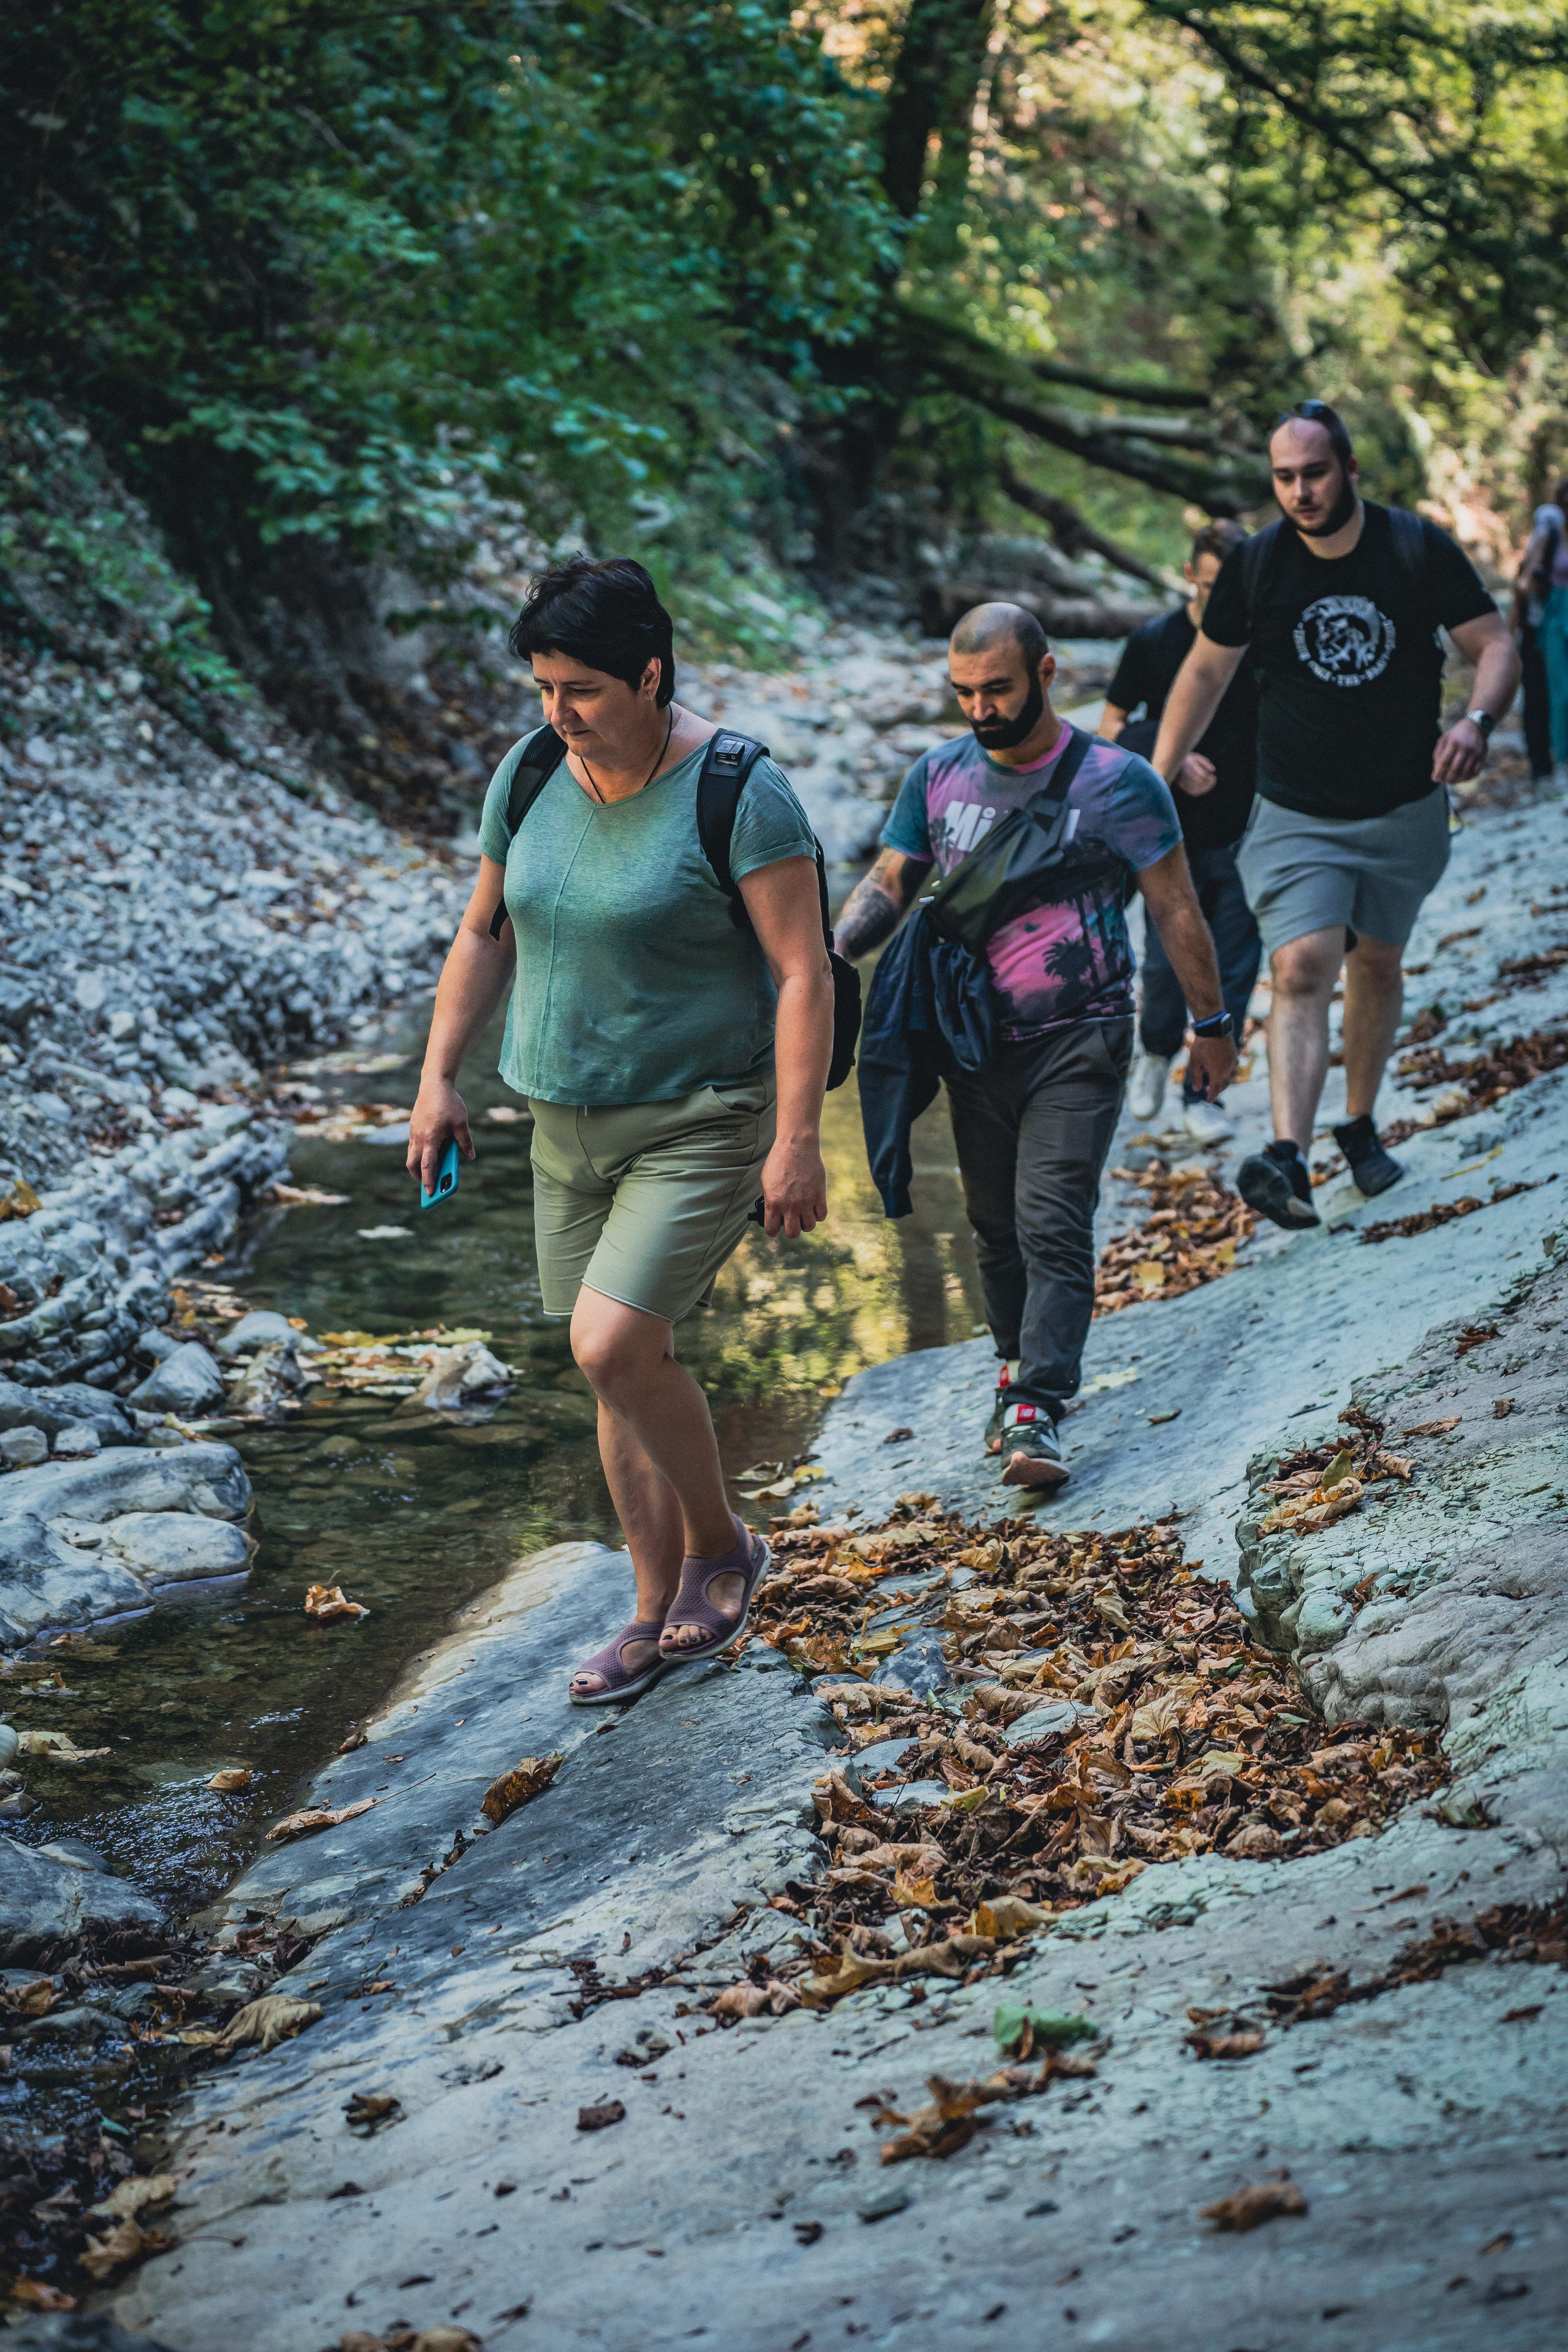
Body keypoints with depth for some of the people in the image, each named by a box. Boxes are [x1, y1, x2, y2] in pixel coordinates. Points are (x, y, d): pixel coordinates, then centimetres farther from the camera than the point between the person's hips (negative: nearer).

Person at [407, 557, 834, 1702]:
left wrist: (796, 1141, -20)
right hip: (567, 1127, 6)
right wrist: (438, 1079, 10)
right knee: (626, 1364, 11)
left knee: (613, 1345, -19)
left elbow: (803, 973, -16)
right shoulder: (528, 778, 3)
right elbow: (485, 937, 14)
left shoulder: (738, 792, -16)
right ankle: (664, 1615, 24)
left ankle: (720, 1543, 7)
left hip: (701, 1123, -6)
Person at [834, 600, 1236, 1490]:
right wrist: (833, 952, -13)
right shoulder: (938, 775, 5)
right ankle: (1021, 1366, 28)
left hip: (1080, 1041, -4)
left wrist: (1213, 1024, 3)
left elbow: (1176, 909, -1)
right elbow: (890, 884, 7)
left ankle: (1037, 1411, -17)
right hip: (977, 1041, 4)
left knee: (1053, 1222, -14)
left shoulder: (1117, 783, -7)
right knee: (997, 1222, 11)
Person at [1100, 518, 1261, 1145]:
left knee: (1233, 974, -1)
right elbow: (1112, 728, 3)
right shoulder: (1154, 641, -3)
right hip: (1174, 835, -1)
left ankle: (1203, 1095, 10)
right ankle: (1155, 1052, 30)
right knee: (1167, 963, -1)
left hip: (1245, 837, 1)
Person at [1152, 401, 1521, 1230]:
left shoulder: (1420, 550, -9)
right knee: (1300, 969, -19)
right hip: (1297, 819, -2)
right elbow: (1206, 671, 5)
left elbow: (1495, 646, -7)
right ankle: (1288, 1160, -33)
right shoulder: (1254, 565, -8)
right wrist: (1155, 779, 2)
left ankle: (1360, 1125, 37)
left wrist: (1476, 721, -28)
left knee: (1377, 966, 16)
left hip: (1404, 811, 2)